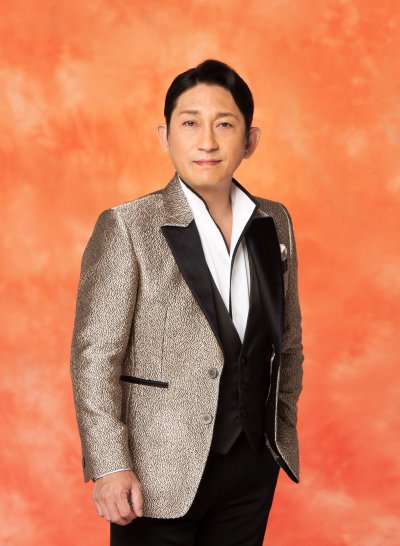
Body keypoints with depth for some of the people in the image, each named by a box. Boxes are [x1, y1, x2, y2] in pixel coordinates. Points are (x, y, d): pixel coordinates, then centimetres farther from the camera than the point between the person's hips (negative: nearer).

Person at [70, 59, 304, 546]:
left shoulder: (275, 223, 4)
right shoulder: (126, 228, -10)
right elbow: (94, 355, -12)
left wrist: (284, 428, 14)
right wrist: (109, 466, -16)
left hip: (254, 465, 5)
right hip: (161, 472, -4)